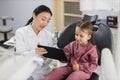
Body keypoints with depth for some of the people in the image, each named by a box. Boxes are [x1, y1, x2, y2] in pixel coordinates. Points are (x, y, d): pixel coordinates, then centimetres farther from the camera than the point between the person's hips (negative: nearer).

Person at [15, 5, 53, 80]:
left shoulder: (48, 34, 5)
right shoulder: (20, 32, -4)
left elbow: (50, 58, 5)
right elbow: (20, 56, -13)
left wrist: (45, 58, -18)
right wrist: (34, 53, -32)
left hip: (44, 71, 3)